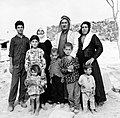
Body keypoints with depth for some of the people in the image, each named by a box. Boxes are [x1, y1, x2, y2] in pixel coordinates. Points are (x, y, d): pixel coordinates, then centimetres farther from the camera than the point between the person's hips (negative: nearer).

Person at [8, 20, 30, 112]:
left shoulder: (26, 39, 11)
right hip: (16, 64, -3)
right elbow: (11, 53, 1)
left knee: (24, 83, 7)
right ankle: (11, 103, 6)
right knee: (14, 84, -4)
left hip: (25, 65, 3)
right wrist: (11, 65, -6)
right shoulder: (14, 39, 4)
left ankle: (21, 100, 20)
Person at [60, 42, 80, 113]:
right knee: (70, 94, 7)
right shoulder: (63, 60, 0)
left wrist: (73, 66, -18)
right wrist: (67, 70, -18)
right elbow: (61, 69, -2)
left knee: (77, 93, 6)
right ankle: (72, 105, 29)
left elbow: (78, 65, -1)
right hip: (69, 79, -1)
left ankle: (76, 107, 19)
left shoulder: (74, 58, 4)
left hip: (76, 78, 1)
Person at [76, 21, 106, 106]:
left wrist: (93, 58, -18)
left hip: (91, 61, -4)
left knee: (95, 79, -2)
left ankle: (99, 99, 11)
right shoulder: (79, 38, 13)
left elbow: (100, 48, -9)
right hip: (81, 62, 4)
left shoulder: (93, 37, -1)